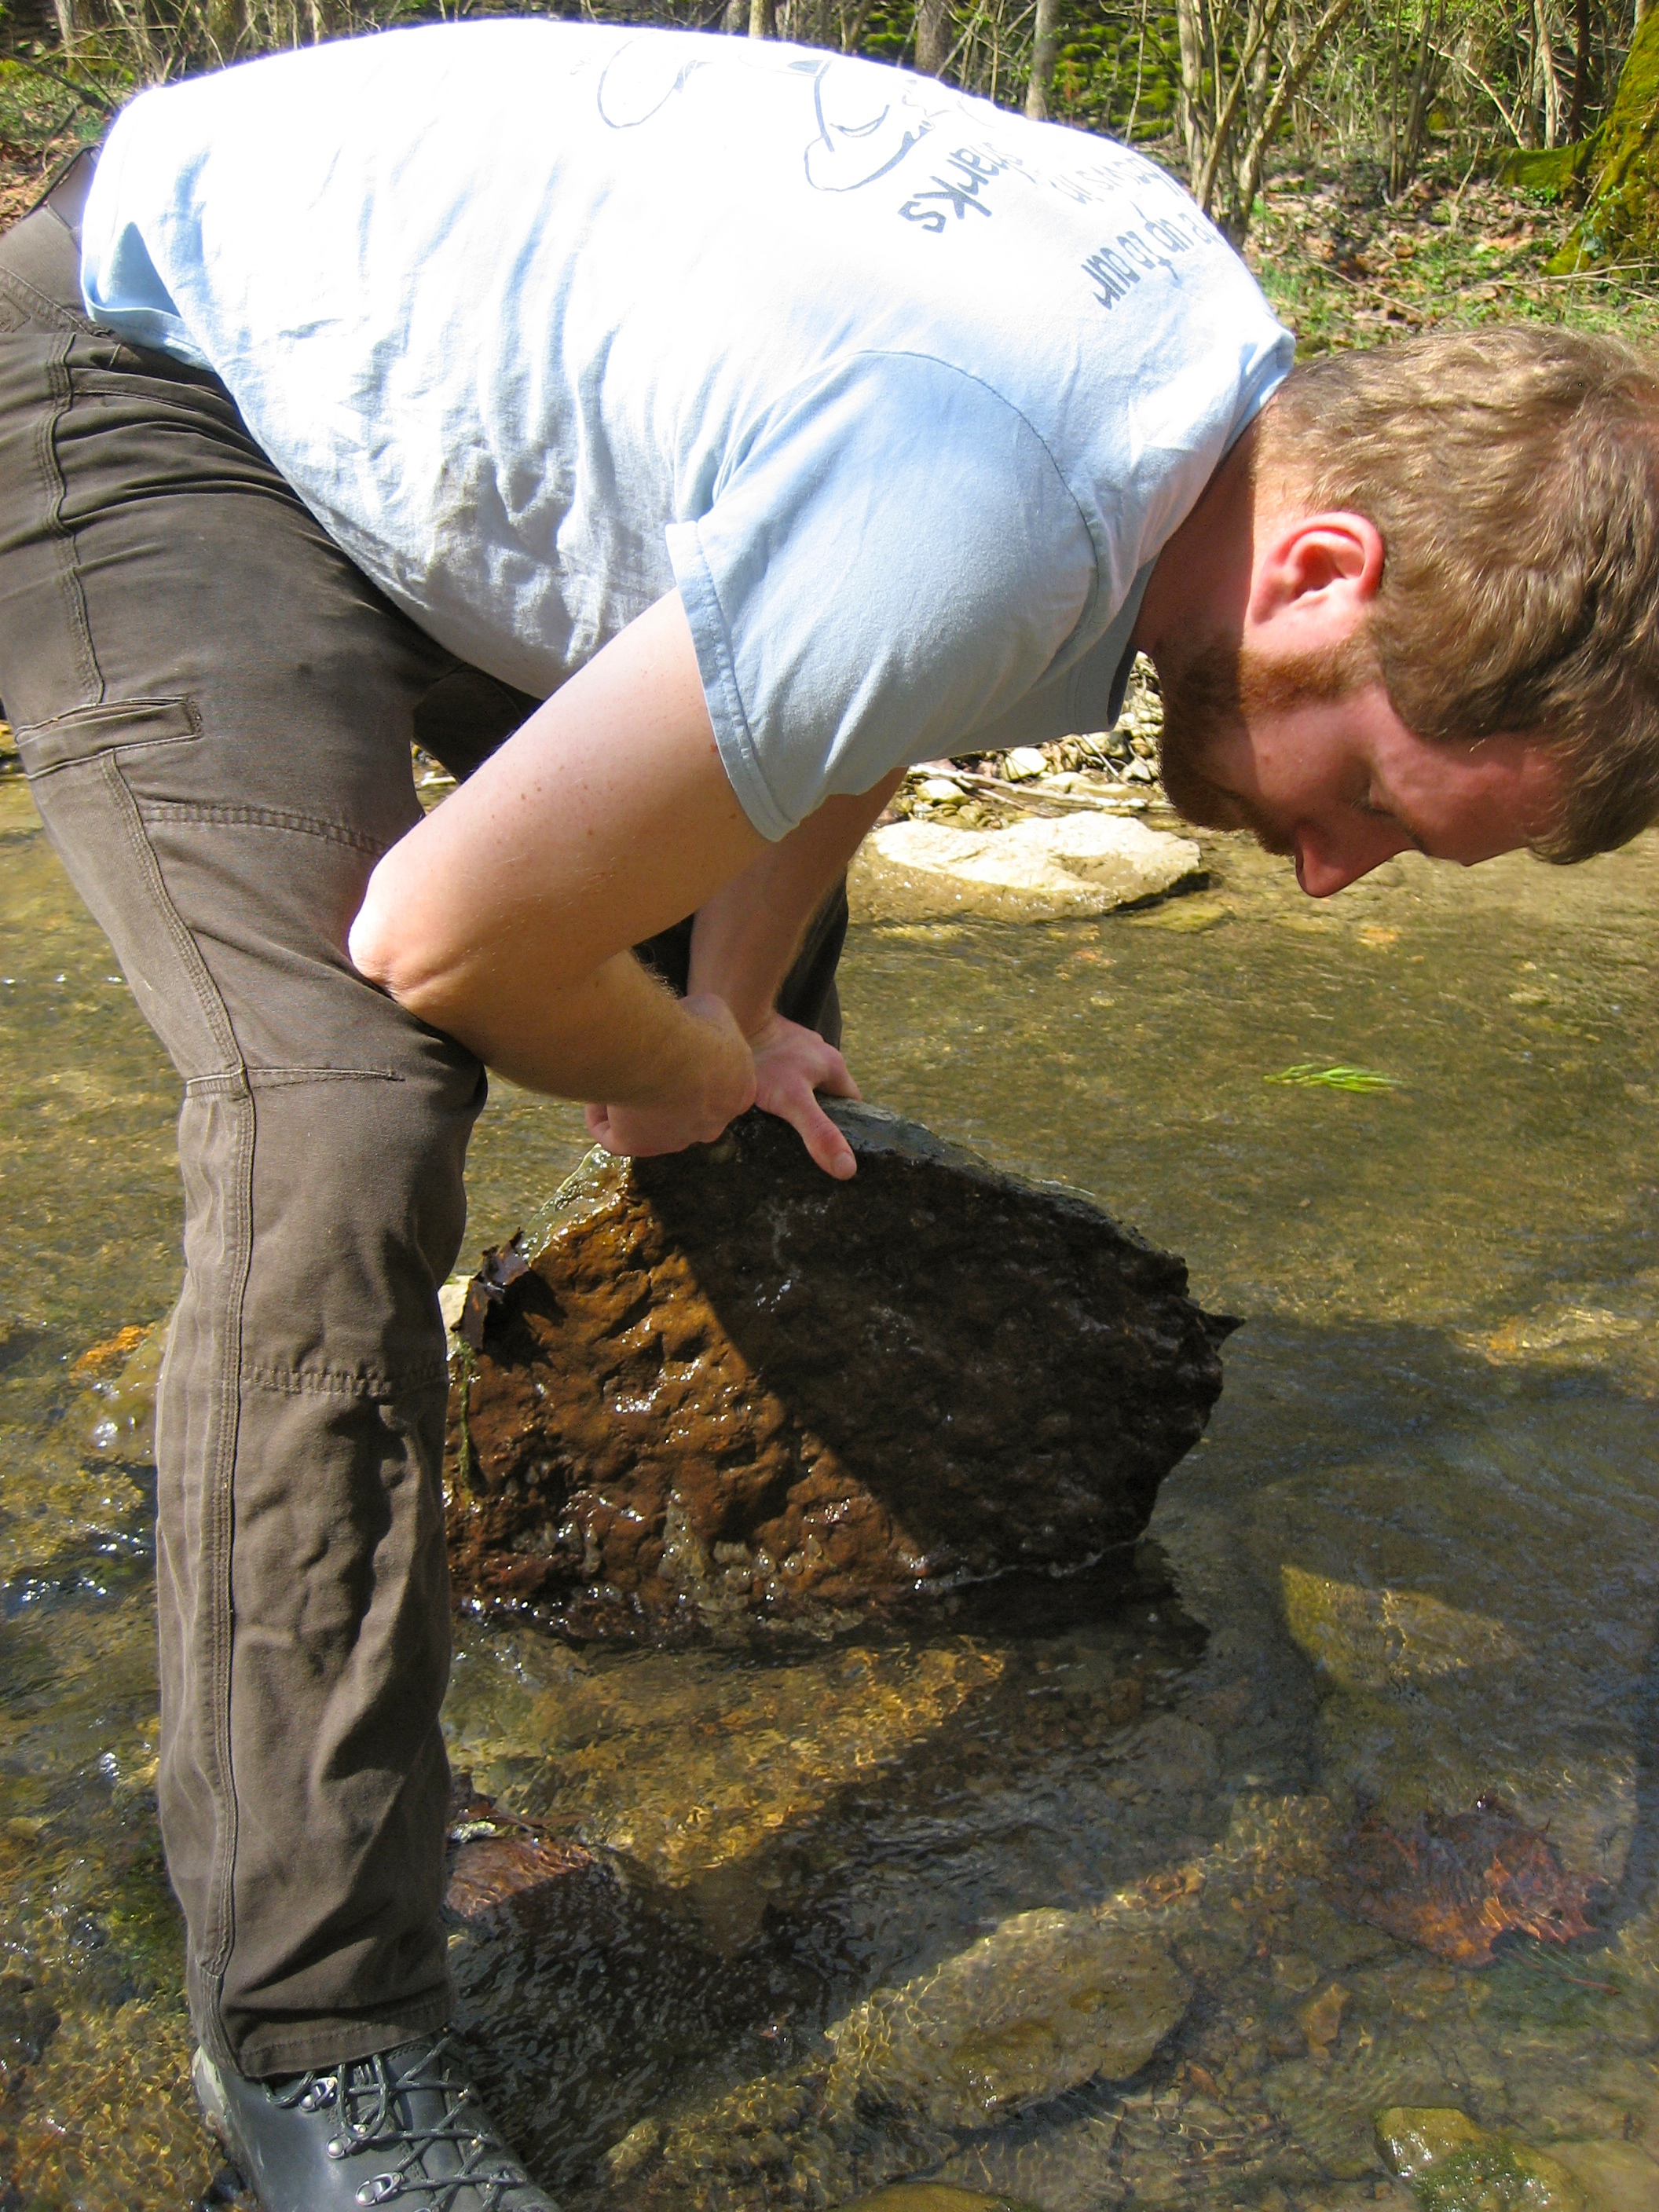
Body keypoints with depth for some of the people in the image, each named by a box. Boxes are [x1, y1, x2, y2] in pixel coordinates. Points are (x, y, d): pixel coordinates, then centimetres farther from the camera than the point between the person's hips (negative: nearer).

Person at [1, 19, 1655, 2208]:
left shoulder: (1230, 372, -9)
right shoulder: (981, 534, -40)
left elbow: (822, 730, 6)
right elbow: (444, 937, -31)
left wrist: (738, 1018, 9)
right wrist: (684, 1071, -11)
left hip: (406, 359, 9)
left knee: (768, 896, 22)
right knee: (346, 1128, -28)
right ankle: (316, 2030, -15)